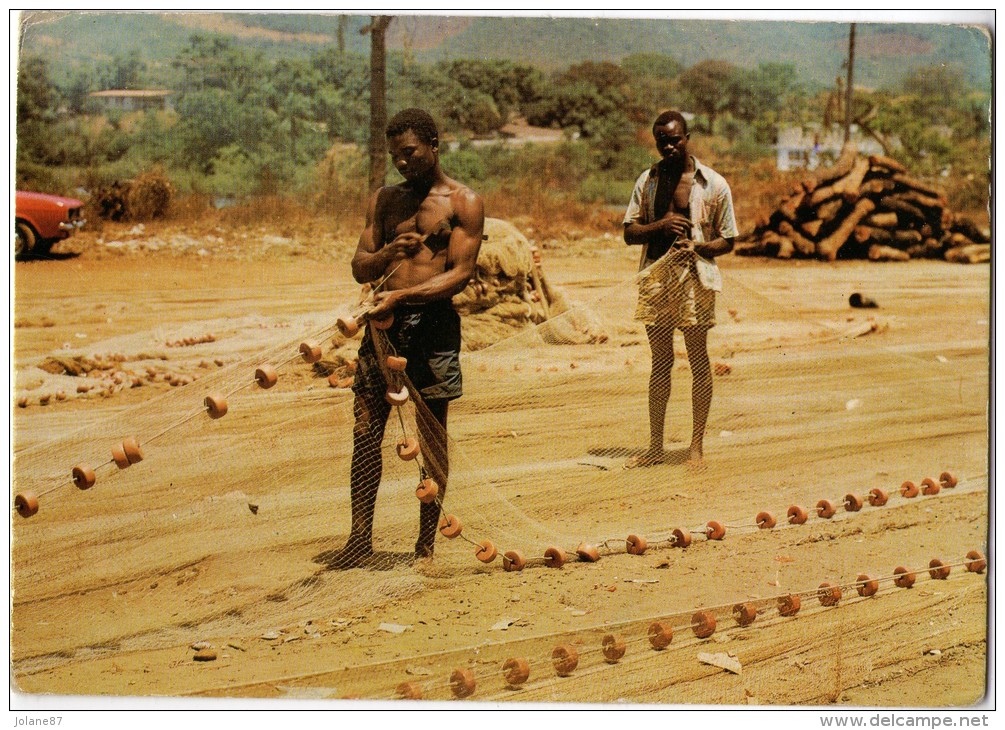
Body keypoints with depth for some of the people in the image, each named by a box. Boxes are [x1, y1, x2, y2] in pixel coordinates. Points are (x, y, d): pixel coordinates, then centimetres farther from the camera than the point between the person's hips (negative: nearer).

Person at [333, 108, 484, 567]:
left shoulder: (463, 202, -1)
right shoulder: (384, 200, 14)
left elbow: (461, 273, -10)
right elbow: (360, 268, 12)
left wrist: (402, 295, -20)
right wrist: (388, 252, -9)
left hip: (432, 322, -4)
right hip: (384, 322, 5)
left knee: (431, 436, 2)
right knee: (365, 430, 2)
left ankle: (426, 545, 10)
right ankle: (360, 538, 8)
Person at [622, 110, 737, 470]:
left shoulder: (713, 184, -2)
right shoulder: (647, 181, 8)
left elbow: (727, 240, 1)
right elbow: (629, 233, 6)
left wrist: (697, 247, -19)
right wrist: (660, 226, -12)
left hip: (695, 279, -3)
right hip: (655, 278, 3)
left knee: (698, 361, 3)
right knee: (660, 363, 10)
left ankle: (697, 446, 12)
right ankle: (656, 447, 17)